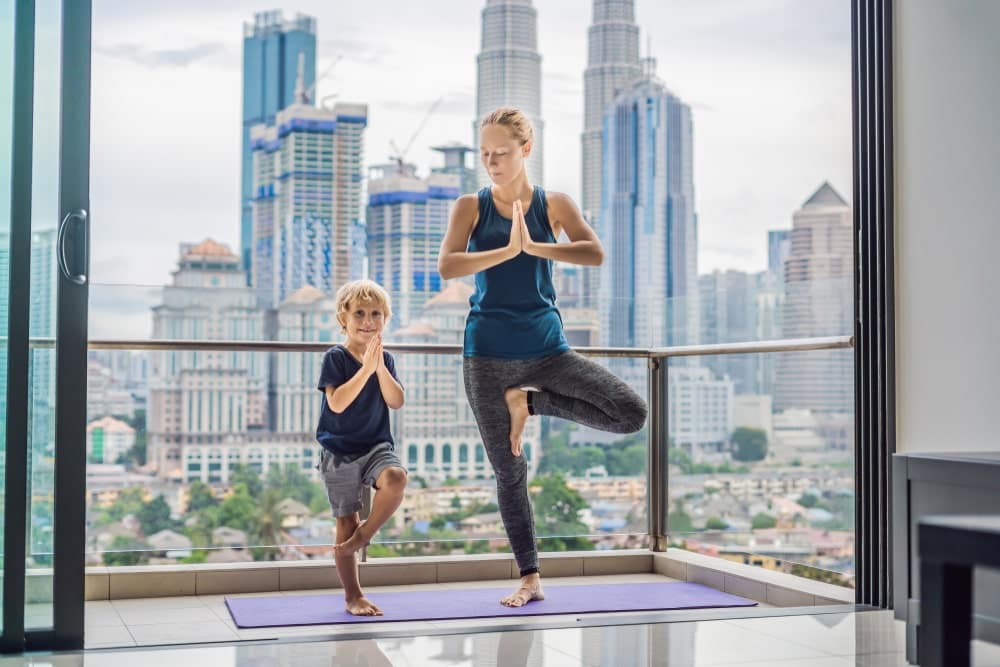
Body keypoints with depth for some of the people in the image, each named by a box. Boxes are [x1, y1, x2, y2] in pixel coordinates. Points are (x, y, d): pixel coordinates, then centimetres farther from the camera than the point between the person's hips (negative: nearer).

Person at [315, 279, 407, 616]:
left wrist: (380, 366, -19)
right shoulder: (335, 358, -7)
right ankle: (353, 596, 17)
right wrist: (365, 368, -25)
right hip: (340, 452, -2)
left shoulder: (385, 360, 5)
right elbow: (337, 403, -20)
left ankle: (363, 535, -7)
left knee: (396, 477, -31)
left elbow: (396, 402, -7)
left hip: (376, 446, 3)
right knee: (346, 522, 3)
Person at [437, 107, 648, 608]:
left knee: (631, 413, -16)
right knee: (508, 471, 5)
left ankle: (530, 401, 3)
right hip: (488, 354, -1)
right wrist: (507, 250, -21)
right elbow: (446, 267, -15)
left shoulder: (553, 205, 2)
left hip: (546, 348, 1)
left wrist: (534, 247, -23)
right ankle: (530, 579, 20)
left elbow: (595, 254, -15)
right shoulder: (471, 207, 1)